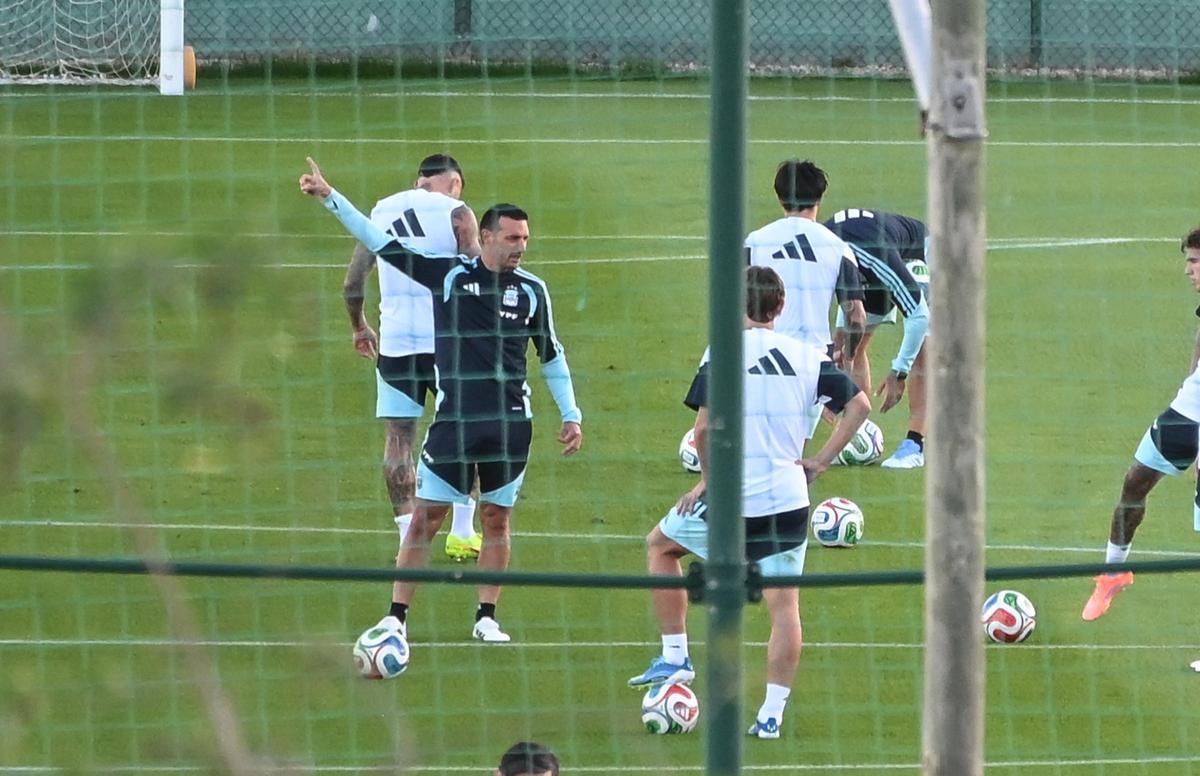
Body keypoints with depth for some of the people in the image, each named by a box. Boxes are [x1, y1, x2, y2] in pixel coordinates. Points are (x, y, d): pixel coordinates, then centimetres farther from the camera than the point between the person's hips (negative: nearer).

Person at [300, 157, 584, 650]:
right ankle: (397, 614, 3)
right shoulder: (449, 274, -1)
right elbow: (382, 243, 0)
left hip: (511, 424, 2)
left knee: (496, 518, 7)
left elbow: (551, 355, 15)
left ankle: (486, 616, 16)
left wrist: (570, 415, 12)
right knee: (426, 516, -1)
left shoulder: (532, 290, 5)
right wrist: (329, 198, -5)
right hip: (453, 420, -2)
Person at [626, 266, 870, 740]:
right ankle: (772, 713, 2)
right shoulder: (808, 357, 4)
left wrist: (707, 477, 0)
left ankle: (674, 658, 21)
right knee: (784, 605, 7)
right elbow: (859, 405, 3)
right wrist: (822, 460, 7)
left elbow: (705, 427, -15)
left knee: (660, 545, 23)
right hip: (789, 499, 3)